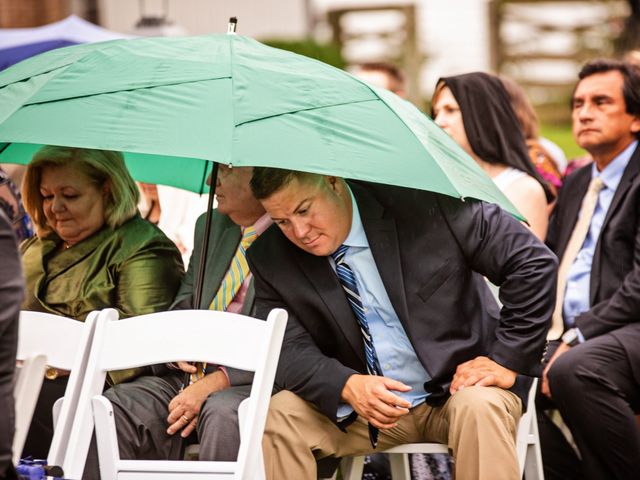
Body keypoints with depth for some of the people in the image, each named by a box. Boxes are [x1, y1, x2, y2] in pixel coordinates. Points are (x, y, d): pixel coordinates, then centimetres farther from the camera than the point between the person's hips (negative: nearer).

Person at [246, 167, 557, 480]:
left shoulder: (422, 205, -15)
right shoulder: (272, 258, -4)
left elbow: (533, 261, -12)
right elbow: (287, 349, -8)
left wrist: (508, 361, -16)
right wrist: (347, 385, -28)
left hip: (458, 385, -3)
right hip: (358, 405, 3)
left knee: (479, 409, -36)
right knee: (279, 414, -20)